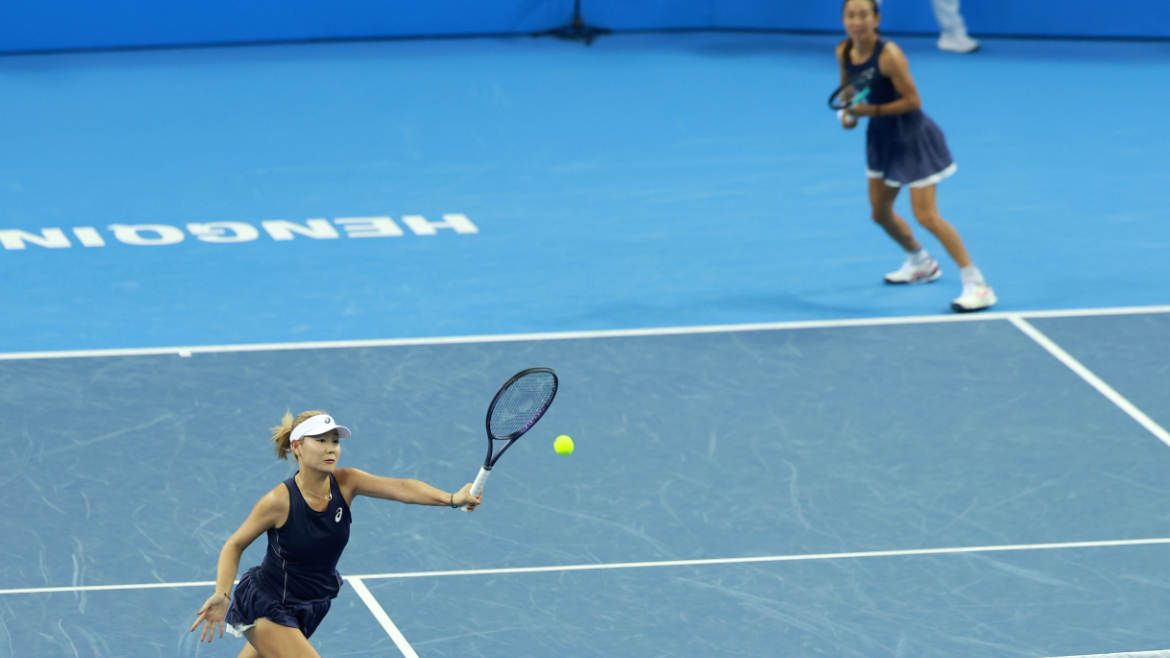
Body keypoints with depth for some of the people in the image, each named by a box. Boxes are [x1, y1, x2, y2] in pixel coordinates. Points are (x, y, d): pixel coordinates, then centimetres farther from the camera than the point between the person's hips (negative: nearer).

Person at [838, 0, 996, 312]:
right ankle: (921, 263, 45)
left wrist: (872, 110, -28)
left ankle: (976, 285, -9)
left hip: (912, 139, -8)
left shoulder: (889, 55, -26)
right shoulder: (844, 52, -5)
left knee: (926, 216, -13)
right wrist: (848, 112, -7)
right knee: (880, 213, 18)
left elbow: (913, 100, -23)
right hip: (882, 138, 8)